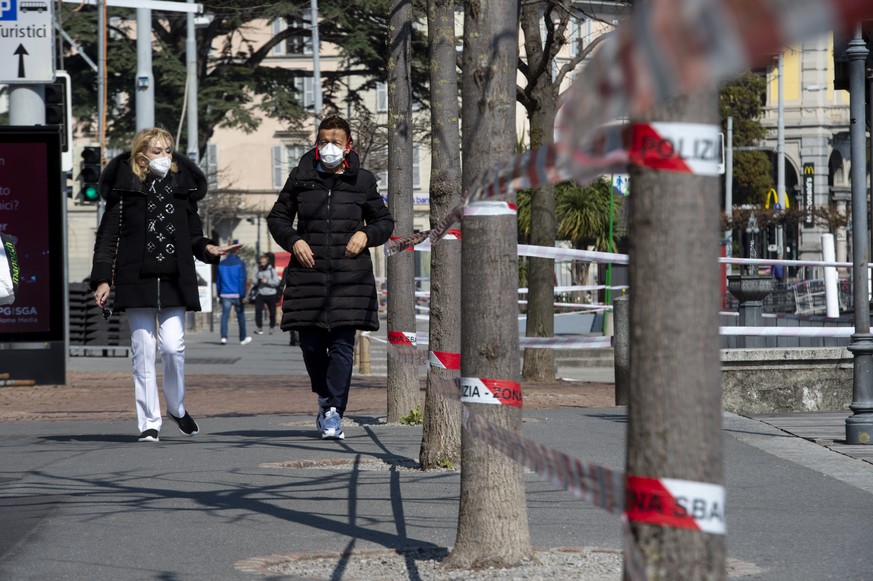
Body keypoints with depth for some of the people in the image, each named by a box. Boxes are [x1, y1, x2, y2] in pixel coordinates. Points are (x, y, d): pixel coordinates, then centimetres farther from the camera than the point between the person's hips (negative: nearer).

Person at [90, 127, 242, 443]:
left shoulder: (182, 187, 12)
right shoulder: (125, 189, 2)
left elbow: (193, 236, 18)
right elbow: (107, 237, 3)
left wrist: (209, 249, -3)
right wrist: (102, 279, -4)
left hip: (174, 281, 2)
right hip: (137, 280, -2)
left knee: (173, 346, -9)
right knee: (143, 351, -1)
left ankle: (177, 408, 15)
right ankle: (149, 423, 6)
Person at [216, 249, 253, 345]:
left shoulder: (221, 264, 8)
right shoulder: (240, 264, -4)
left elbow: (218, 281, 12)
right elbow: (243, 280, -10)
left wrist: (219, 294, 18)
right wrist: (243, 296, -10)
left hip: (225, 294, 2)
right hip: (237, 294, -2)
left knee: (225, 316, -3)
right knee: (241, 316, 10)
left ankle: (224, 337, -20)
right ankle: (243, 338, 19)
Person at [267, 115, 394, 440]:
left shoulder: (362, 181, 7)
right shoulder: (301, 178, 7)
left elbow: (385, 221, 17)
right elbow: (277, 217, 17)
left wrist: (366, 235, -3)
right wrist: (293, 240, -1)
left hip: (349, 275, -1)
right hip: (308, 272, 1)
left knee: (342, 343, -7)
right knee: (311, 344, 3)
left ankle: (334, 413, -4)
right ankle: (326, 398, 28)